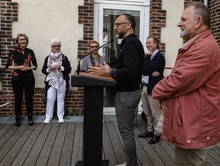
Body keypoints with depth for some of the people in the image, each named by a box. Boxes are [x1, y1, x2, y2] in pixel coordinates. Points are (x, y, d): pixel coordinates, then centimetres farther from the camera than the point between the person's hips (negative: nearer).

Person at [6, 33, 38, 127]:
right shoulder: (14, 52, 0)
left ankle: (30, 117, 18)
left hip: (29, 77, 1)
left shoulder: (30, 52, 5)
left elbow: (35, 65, 10)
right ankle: (17, 119, 18)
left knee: (29, 98, 5)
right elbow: (8, 66, -1)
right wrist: (19, 67, -13)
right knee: (18, 99, 5)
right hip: (17, 78, -1)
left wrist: (29, 68, -10)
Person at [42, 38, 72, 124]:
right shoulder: (47, 58, 8)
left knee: (60, 99, 5)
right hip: (51, 82, 1)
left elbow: (69, 69, -2)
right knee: (50, 99, 0)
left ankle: (60, 116, 15)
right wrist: (49, 69, -12)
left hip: (62, 82, -1)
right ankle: (48, 117, 10)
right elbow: (43, 70, 7)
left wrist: (61, 67, -16)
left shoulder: (64, 58, 3)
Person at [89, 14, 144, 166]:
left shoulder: (130, 44, -16)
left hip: (127, 93, -11)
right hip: (130, 91, 11)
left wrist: (109, 72, -20)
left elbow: (131, 71, -27)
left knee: (126, 132, -1)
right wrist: (112, 71, 9)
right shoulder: (133, 42, 16)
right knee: (127, 130, 17)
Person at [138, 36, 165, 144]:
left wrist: (147, 56, -7)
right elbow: (142, 70, 5)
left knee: (156, 113, 1)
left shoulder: (160, 57, -10)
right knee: (147, 112, 16)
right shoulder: (148, 56, 16)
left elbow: (146, 69, -19)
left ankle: (157, 133, 11)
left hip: (153, 88, -9)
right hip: (144, 87, 9)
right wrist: (151, 73, -13)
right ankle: (150, 130, 28)